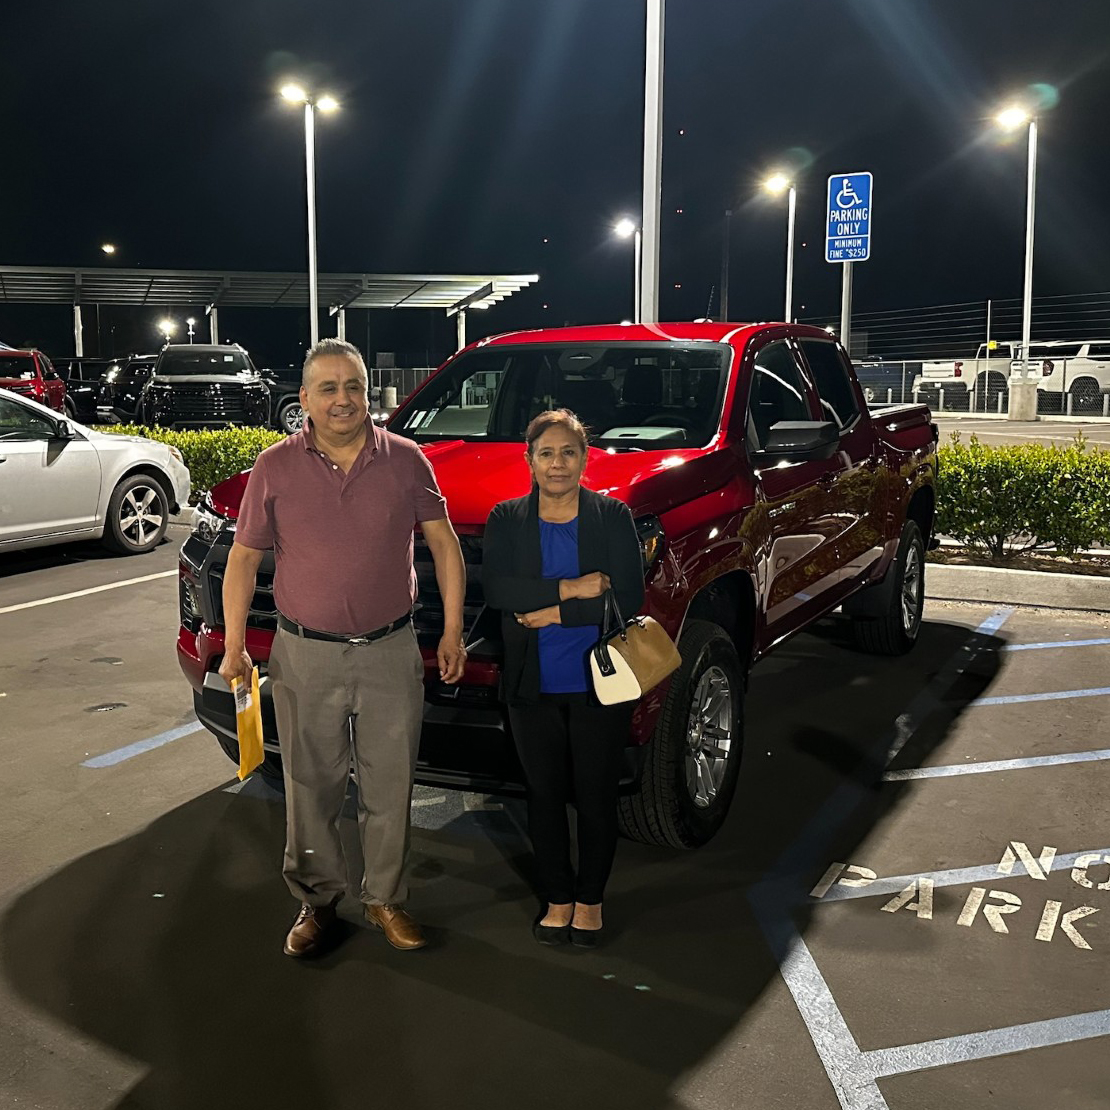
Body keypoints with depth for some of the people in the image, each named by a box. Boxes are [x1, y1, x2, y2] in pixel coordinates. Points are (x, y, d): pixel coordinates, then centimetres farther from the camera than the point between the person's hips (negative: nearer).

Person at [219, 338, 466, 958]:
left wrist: (453, 630, 3)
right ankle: (317, 902, 27)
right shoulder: (276, 468, -1)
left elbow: (444, 543, 6)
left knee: (390, 788, 9)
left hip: (391, 653, 1)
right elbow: (244, 558, 4)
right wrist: (234, 645, -1)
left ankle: (387, 900, 27)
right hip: (306, 657, 0)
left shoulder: (405, 461, 0)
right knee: (312, 788, 9)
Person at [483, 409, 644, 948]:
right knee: (545, 796, 12)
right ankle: (558, 898, 29)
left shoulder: (613, 516, -2)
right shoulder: (506, 520, 2)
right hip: (534, 687, 2)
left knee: (595, 797, 9)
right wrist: (570, 589, -20)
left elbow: (627, 596, -11)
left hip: (598, 685, -1)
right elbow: (495, 587, -13)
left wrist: (553, 614, -15)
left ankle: (590, 899, 28)